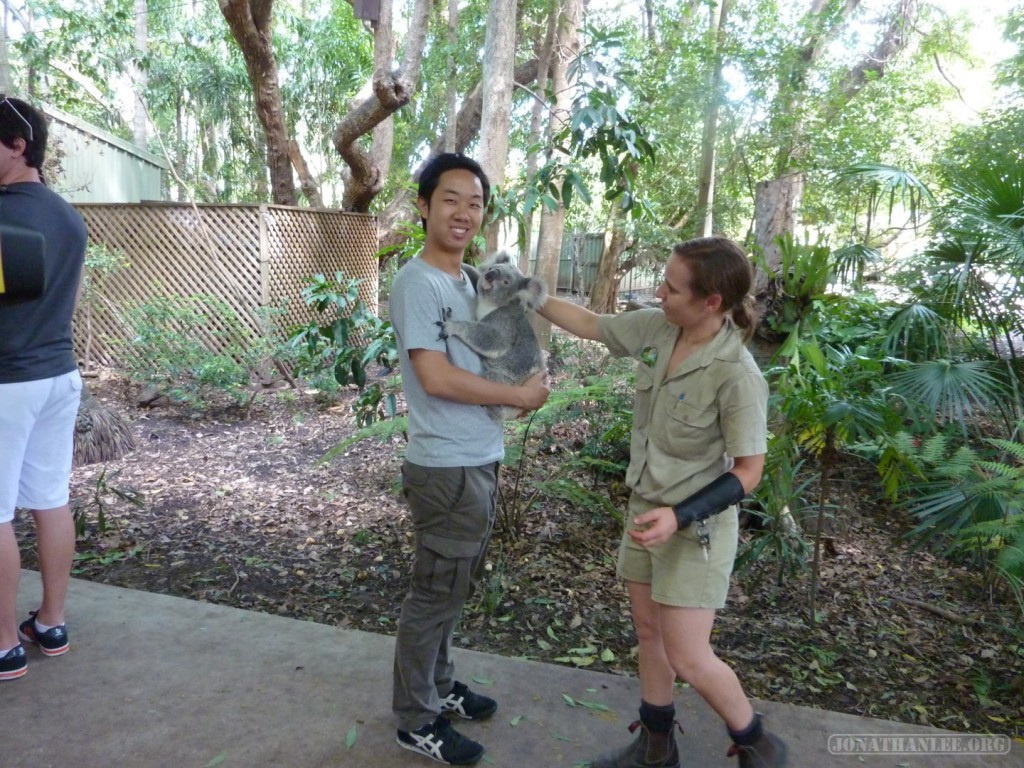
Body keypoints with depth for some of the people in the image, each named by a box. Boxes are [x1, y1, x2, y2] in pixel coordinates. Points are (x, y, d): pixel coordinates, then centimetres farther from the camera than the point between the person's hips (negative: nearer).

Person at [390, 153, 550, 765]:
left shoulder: (468, 279, 11)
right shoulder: (418, 281, -17)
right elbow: (436, 377, -24)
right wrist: (520, 395, -15)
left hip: (479, 460, 9)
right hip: (447, 467, -9)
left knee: (455, 587, 21)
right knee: (435, 594, 6)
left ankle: (439, 686, 40)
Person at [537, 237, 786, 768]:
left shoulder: (737, 375, -25)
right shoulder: (654, 329, -7)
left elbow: (747, 473, -18)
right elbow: (588, 325, 9)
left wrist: (680, 517, -26)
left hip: (696, 525, -7)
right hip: (644, 507, 7)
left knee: (687, 659, 1)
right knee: (648, 632, 19)